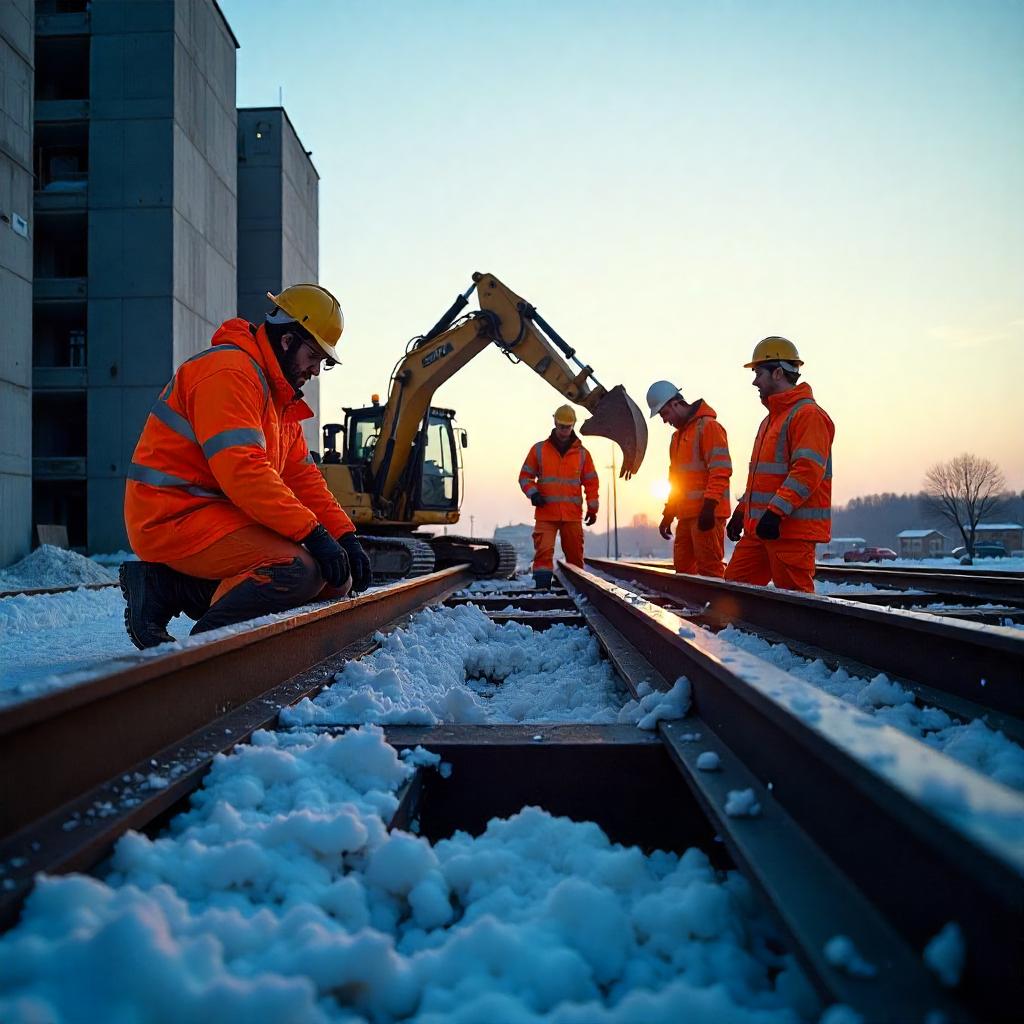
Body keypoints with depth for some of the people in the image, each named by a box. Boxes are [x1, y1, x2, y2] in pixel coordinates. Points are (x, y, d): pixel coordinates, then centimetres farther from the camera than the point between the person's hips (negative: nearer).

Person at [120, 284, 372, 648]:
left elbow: (302, 477, 14)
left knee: (334, 578, 2)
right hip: (175, 518, -11)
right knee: (302, 571, -28)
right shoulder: (230, 370, -14)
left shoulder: (279, 397, 20)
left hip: (221, 515, 11)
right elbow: (243, 471, -25)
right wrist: (313, 533, -26)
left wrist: (345, 537, 1)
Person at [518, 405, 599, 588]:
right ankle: (542, 587, -14)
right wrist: (533, 493, -9)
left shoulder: (582, 453, 10)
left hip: (572, 514, 2)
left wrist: (592, 508, 7)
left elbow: (591, 482, 13)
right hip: (546, 513, -1)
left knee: (575, 554, 4)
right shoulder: (539, 449, 6)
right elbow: (525, 476, 9)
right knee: (543, 551, -12)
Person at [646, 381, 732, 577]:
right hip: (686, 515, 9)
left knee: (709, 568, -11)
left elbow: (720, 470, -15)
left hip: (706, 514, -9)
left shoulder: (707, 425, -7)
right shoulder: (677, 436, 22)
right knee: (683, 567, 9)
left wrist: (709, 505, -22)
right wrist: (668, 514, 23)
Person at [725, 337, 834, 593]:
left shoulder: (807, 414, -10)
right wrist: (742, 511, 23)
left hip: (792, 529, -10)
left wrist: (776, 511, -27)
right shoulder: (771, 419, 23)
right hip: (759, 528, 10)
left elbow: (807, 471, -21)